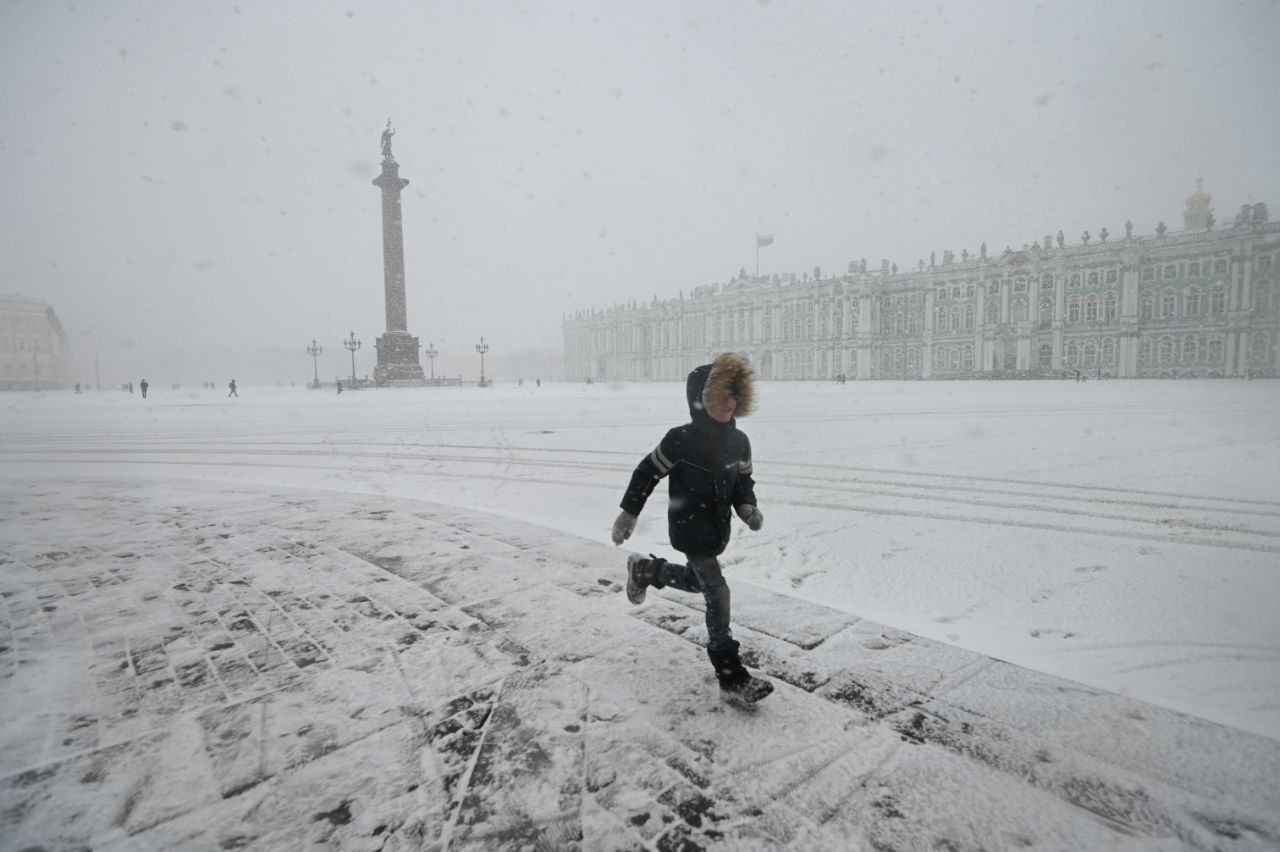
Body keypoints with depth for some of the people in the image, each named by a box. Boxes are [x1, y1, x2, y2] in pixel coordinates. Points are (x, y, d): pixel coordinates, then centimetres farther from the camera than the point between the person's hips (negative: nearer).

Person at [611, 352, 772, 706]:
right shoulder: (682, 439, -21)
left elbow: (743, 481, 10)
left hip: (718, 527, 7)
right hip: (689, 527, -7)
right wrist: (628, 513, -5)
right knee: (718, 594, -9)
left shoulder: (738, 442, -3)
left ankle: (644, 570, 49)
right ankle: (732, 679, 1)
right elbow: (648, 472, -11)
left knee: (697, 580, 25)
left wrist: (748, 507, -11)